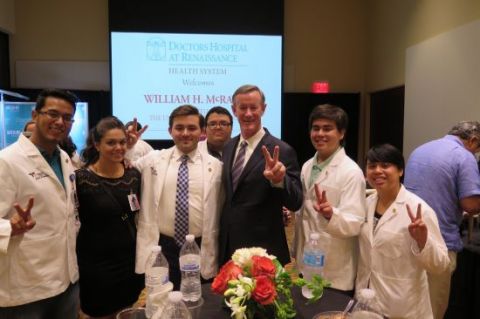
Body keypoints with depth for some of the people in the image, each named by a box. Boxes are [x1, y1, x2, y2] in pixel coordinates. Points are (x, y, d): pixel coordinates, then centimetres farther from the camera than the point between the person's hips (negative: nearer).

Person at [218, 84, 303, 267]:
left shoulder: (281, 151, -14)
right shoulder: (229, 147, 6)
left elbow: (295, 203, -16)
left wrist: (279, 180, -35)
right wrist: (222, 241, 11)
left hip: (262, 250, -5)